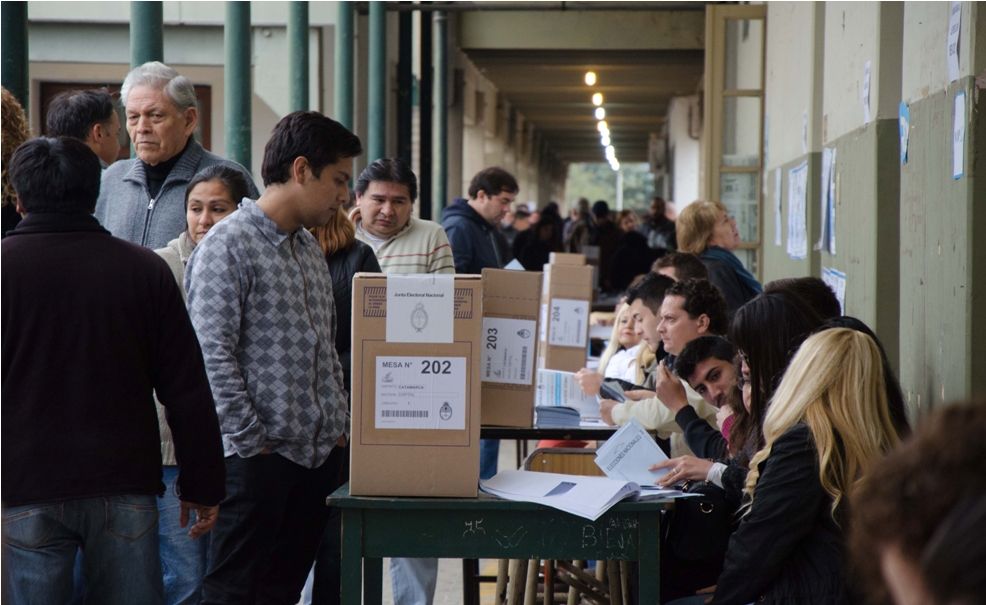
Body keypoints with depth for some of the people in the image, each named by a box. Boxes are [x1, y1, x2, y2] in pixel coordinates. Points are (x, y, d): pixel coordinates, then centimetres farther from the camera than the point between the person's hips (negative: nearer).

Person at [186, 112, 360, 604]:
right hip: (257, 457, -8)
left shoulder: (310, 250, 18)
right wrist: (253, 442, -16)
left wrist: (339, 426, 13)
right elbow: (213, 356, -15)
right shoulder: (226, 245, -9)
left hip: (319, 453, 8)